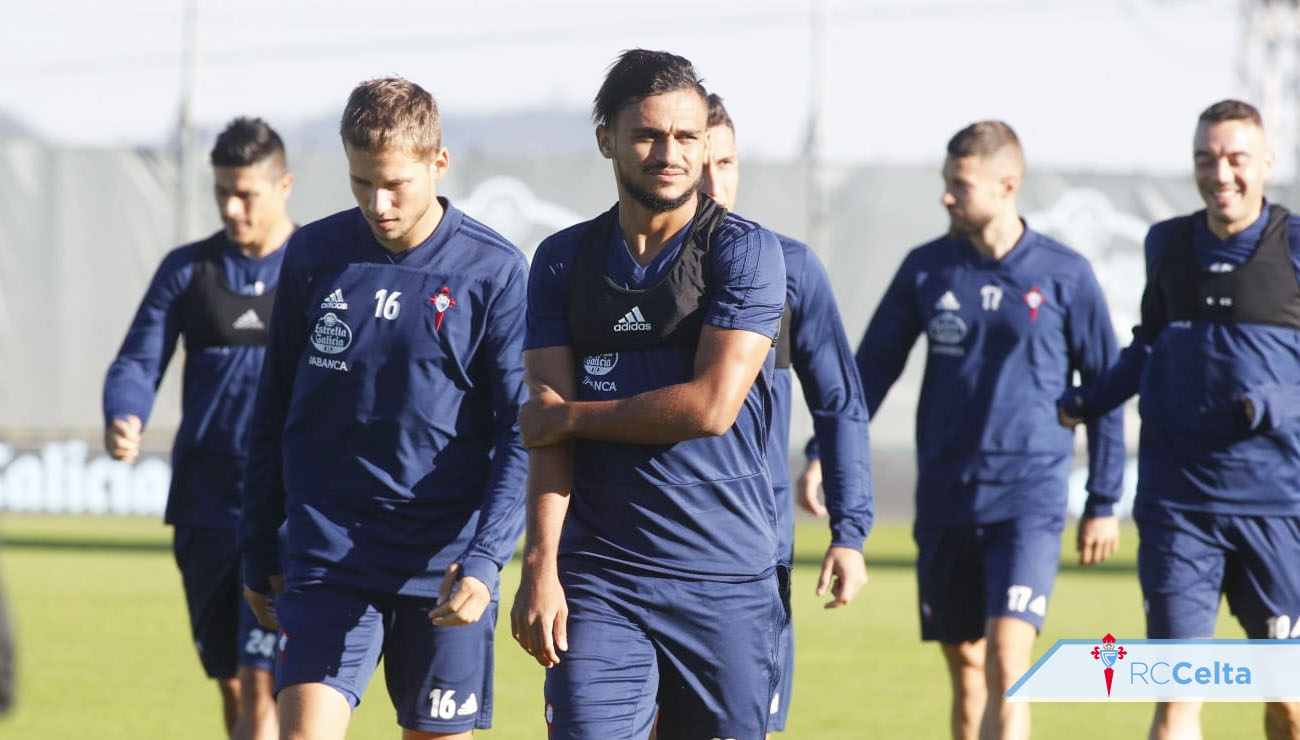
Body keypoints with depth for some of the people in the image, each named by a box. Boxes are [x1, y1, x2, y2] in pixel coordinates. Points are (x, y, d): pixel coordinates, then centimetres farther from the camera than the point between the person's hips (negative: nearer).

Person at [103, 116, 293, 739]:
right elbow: (137, 363, 5)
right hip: (205, 508, 3)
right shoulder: (188, 270, 9)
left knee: (261, 682, -14)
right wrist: (123, 420, -18)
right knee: (231, 685, 9)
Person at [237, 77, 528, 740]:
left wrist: (484, 560, -17)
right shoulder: (313, 256, 5)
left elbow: (521, 435, -5)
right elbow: (274, 412, 14)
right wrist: (258, 551, 14)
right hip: (326, 554, 1)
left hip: (444, 565, -1)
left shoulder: (494, 272, -3)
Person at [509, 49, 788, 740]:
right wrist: (539, 566, -9)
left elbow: (712, 405, -12)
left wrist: (569, 416, -1)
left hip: (726, 580, -2)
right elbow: (548, 428, 3)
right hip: (596, 582, 2)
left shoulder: (743, 250, -2)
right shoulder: (563, 262, 9)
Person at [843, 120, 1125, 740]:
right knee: (965, 669, 9)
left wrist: (1104, 502, 3)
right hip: (945, 500, 3)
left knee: (1007, 665, -16)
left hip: (1029, 501, -3)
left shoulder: (1065, 276, -2)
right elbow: (871, 370, 11)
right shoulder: (926, 270, 5)